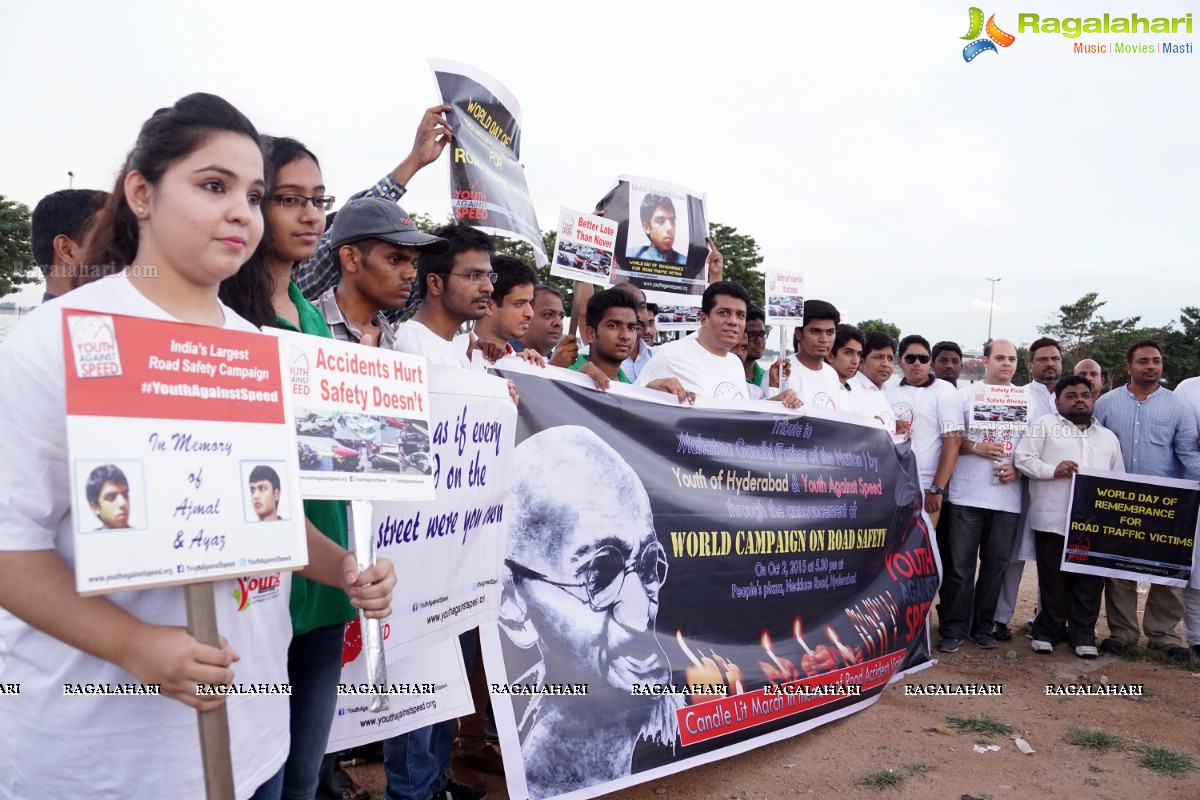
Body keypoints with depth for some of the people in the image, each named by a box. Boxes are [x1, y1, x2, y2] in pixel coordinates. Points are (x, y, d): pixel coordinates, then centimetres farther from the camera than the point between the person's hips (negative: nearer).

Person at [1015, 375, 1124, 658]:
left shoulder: (1108, 437, 19)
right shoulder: (1044, 425, 5)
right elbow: (1023, 458, -3)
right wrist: (1053, 470, -18)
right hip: (1054, 519, -3)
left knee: (1090, 580, 5)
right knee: (1053, 579, 4)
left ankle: (1084, 633, 17)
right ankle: (1048, 630, 17)